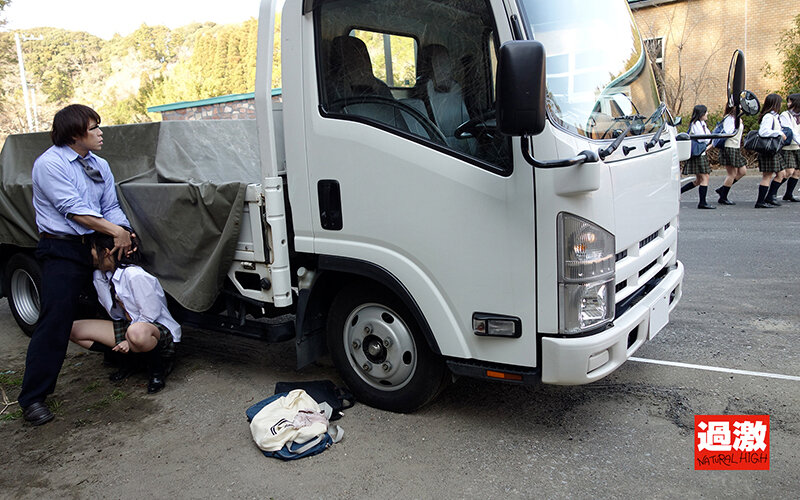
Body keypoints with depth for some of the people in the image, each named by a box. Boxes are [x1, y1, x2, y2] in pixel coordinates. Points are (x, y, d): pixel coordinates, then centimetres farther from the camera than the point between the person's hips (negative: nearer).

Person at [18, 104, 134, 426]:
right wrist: (116, 231, -20)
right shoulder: (49, 163, -11)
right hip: (62, 251, -7)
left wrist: (125, 233, -11)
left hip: (98, 246, 8)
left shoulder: (99, 166, 12)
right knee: (55, 322, -9)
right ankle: (33, 397, -2)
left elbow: (111, 207, 8)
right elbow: (73, 208, -19)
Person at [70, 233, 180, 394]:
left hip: (160, 329, -9)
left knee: (137, 333, -46)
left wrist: (129, 341, -18)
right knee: (74, 329, -1)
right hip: (128, 326, 9)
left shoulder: (135, 276, -23)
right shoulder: (101, 275, 5)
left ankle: (158, 368, -12)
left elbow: (149, 316, -20)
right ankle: (128, 360, 4)